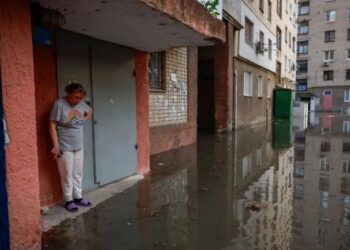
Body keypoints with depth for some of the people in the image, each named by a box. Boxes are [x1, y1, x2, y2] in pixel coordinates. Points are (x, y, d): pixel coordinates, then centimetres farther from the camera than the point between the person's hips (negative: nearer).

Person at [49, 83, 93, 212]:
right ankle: (69, 200, 18)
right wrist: (55, 145, -20)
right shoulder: (59, 104, -16)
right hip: (64, 147, -6)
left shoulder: (81, 103, 2)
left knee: (78, 173, 14)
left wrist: (84, 120, 6)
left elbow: (89, 111, 24)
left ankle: (78, 197, 28)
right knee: (67, 175, 4)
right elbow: (52, 125, -17)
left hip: (78, 146, 6)